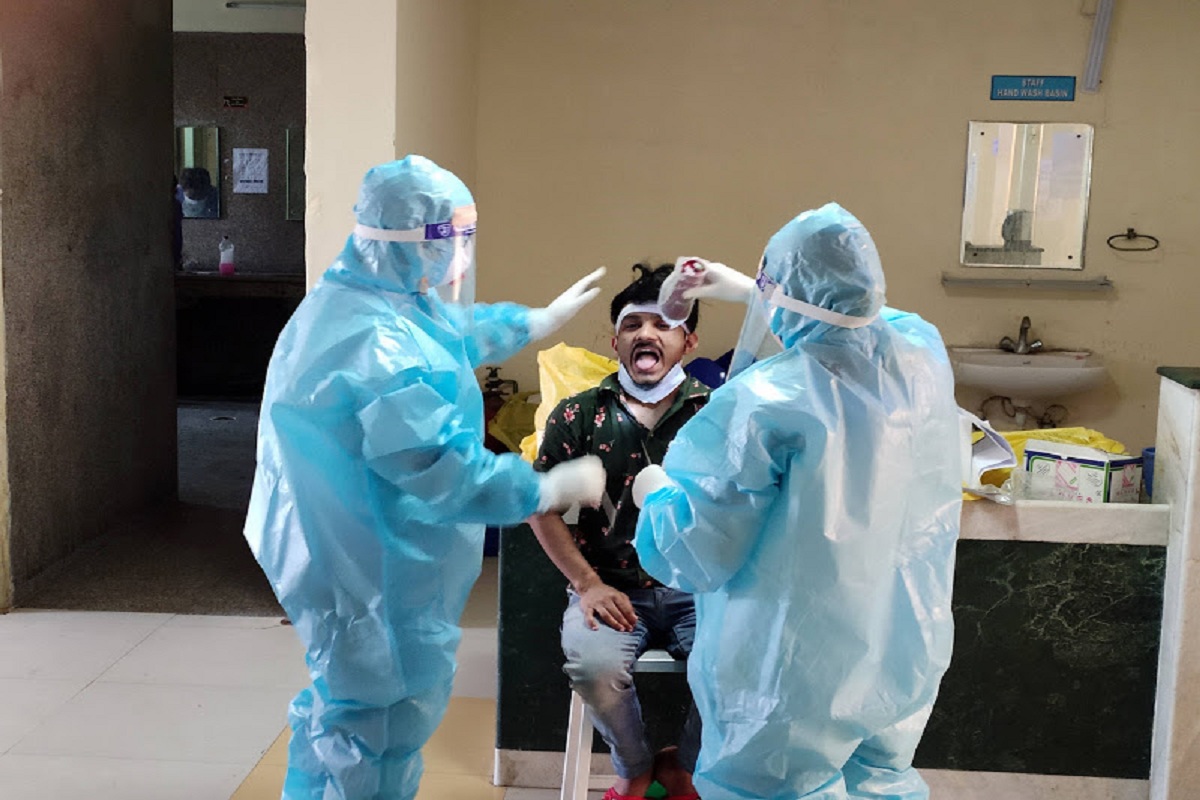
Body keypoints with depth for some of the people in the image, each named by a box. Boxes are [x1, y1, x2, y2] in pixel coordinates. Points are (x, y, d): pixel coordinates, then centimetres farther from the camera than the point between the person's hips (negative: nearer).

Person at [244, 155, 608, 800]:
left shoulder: (350, 301, 4)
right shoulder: (379, 350, -31)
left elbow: (456, 334, 22)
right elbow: (444, 474, -32)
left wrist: (539, 321, 27)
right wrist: (550, 489, -22)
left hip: (339, 555, 11)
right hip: (374, 580, -11)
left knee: (339, 706, 27)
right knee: (383, 729, 7)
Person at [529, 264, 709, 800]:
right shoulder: (578, 415, 5)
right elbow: (541, 506, 4)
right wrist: (588, 584, -5)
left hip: (697, 589, 0)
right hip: (611, 589, 0)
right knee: (593, 665, -30)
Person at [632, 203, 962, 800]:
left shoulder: (761, 404, -24)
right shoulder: (924, 355, -6)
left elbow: (692, 554, -19)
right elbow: (849, 323, 18)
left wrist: (656, 492, 1)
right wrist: (749, 293, 27)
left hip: (797, 684, -5)